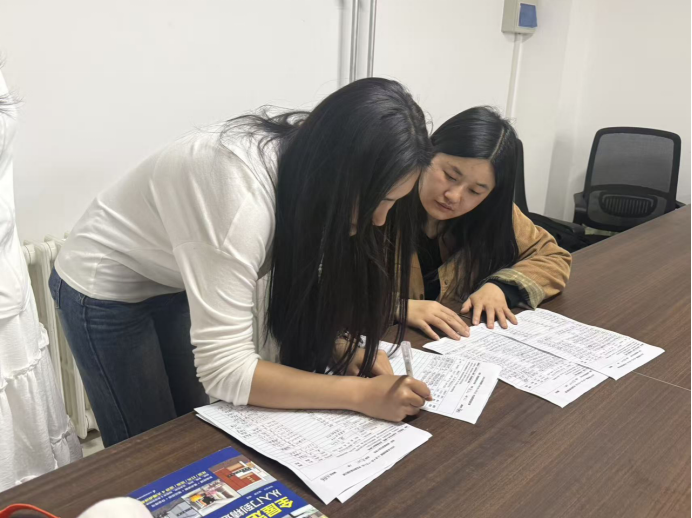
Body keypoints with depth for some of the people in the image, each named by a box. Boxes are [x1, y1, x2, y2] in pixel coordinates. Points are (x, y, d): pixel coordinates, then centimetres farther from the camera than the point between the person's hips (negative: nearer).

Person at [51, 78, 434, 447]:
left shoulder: (308, 157, -16)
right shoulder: (241, 195, -40)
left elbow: (288, 292, -6)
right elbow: (223, 368, -37)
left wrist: (343, 350, -20)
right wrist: (362, 394, -36)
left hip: (175, 282, 6)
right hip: (105, 288, -6)